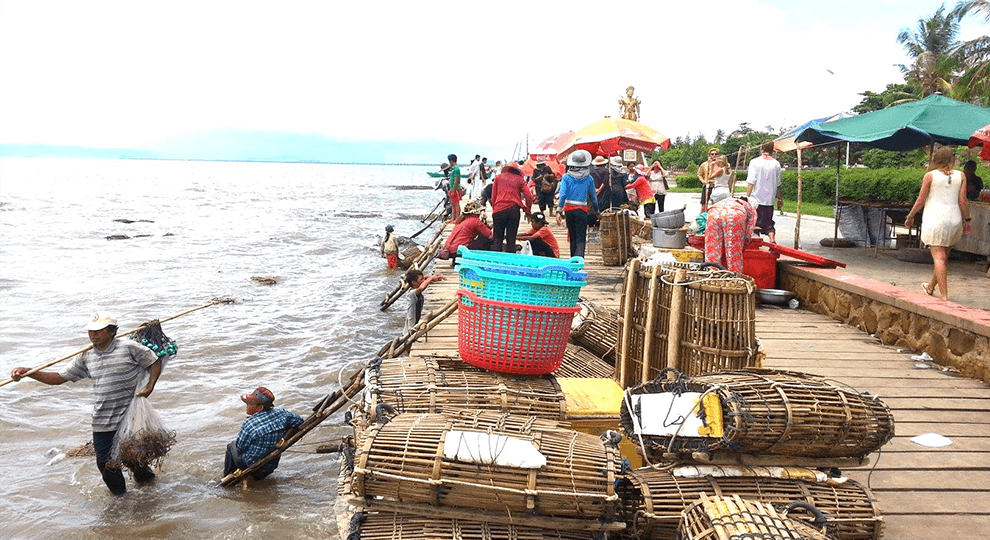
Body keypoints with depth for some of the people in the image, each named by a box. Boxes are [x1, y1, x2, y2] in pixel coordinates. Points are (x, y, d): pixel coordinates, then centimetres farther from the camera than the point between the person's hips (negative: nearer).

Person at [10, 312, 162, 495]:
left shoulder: (129, 347, -9)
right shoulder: (86, 357, 7)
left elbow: (155, 363, -2)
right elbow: (61, 377, 9)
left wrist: (149, 387, -15)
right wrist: (28, 373, -1)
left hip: (129, 418, -5)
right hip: (102, 422, 5)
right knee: (105, 463, 8)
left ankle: (146, 477, 38)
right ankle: (119, 495, 33)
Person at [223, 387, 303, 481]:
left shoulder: (249, 425, -28)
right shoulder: (281, 414, -14)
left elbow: (240, 448, -15)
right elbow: (299, 420, 2)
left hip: (250, 466, -5)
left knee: (233, 444, 22)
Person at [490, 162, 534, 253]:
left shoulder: (498, 178, 16)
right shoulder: (520, 179, 12)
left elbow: (493, 196, 14)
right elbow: (529, 196, 3)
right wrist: (527, 210, 15)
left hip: (499, 209, 1)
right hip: (514, 209, 0)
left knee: (497, 238, 4)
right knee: (511, 238, 4)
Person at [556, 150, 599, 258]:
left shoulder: (566, 177, -1)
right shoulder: (589, 179, 0)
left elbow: (563, 194, -8)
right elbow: (593, 196, 8)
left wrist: (559, 211, -9)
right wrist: (596, 211, 20)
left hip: (569, 209, 2)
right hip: (582, 210, -2)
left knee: (573, 237, 16)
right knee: (581, 238, -2)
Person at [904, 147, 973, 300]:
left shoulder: (930, 175, -3)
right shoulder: (960, 176, 5)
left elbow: (920, 200, -1)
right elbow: (962, 200, 2)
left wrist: (910, 216, 11)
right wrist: (967, 220, 10)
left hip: (935, 219, -4)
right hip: (954, 220, 4)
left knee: (939, 257, -6)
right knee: (944, 256, 17)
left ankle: (944, 295, -13)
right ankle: (931, 287, 34)